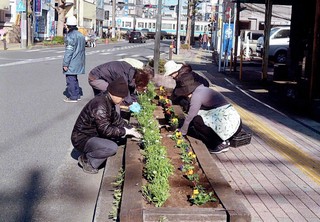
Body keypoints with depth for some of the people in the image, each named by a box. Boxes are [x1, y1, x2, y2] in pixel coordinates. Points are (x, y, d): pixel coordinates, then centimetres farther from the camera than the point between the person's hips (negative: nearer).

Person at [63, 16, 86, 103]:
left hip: (72, 63, -9)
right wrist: (82, 61, 25)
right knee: (74, 78, 19)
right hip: (79, 62, 9)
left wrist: (65, 63, -15)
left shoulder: (70, 36, -15)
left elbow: (69, 51, -18)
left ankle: (73, 97, 0)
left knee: (70, 79, -3)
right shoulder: (80, 35, 13)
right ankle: (77, 95, 24)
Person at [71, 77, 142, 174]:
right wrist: (125, 131, -21)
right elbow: (105, 130, -30)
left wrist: (130, 128, 4)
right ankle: (86, 159, -6)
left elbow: (116, 119, 15)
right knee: (112, 147, -27)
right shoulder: (100, 105, -28)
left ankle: (89, 154, 7)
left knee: (118, 137, 6)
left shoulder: (108, 101, 3)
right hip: (81, 139, -10)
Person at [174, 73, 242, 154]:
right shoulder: (202, 90, 17)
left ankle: (221, 144, -3)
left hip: (229, 124, -10)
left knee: (197, 121, -10)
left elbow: (190, 117, -7)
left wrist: (182, 131, 8)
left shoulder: (197, 95, -11)